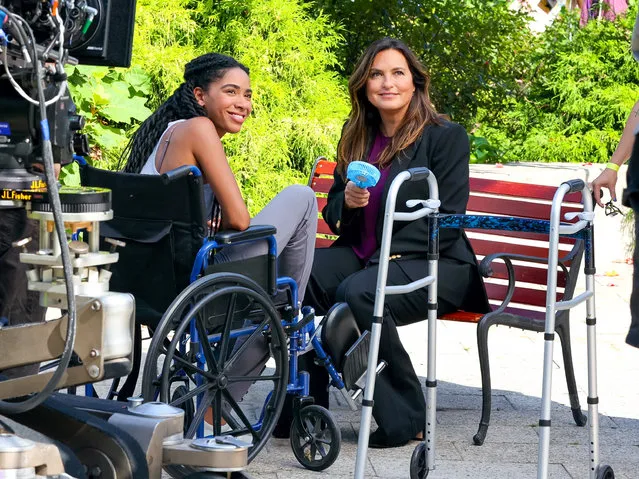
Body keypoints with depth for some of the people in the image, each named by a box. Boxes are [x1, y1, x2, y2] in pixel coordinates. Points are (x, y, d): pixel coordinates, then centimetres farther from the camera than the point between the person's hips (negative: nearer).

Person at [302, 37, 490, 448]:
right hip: (362, 256, 5)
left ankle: (405, 418, -20)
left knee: (357, 293, -35)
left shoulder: (447, 137, -3)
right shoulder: (358, 137, 15)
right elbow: (334, 214, 18)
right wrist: (348, 203, -7)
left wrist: (384, 258, -18)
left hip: (434, 265, -5)